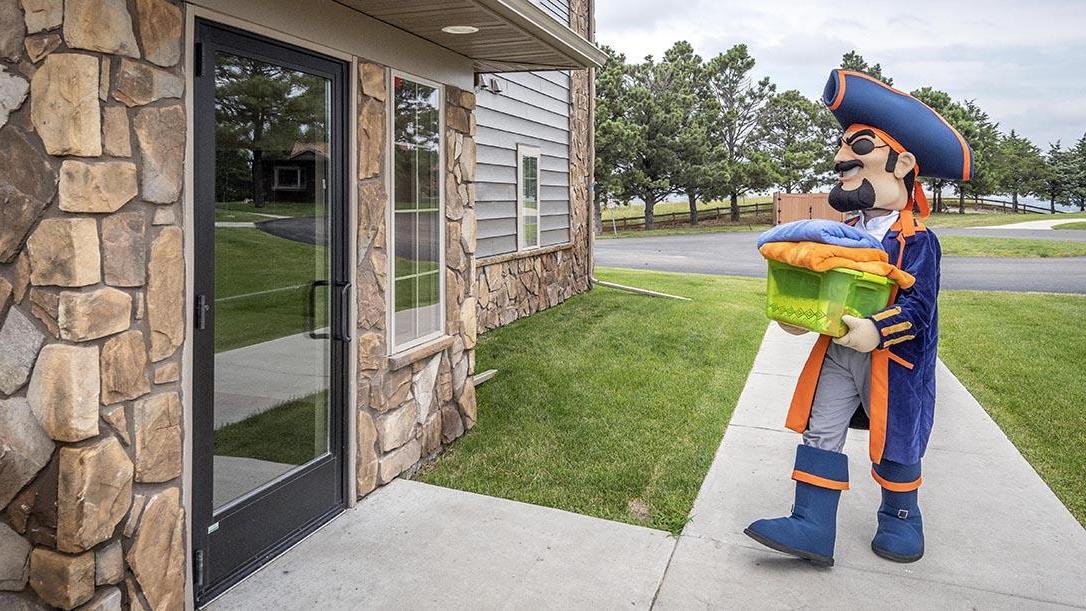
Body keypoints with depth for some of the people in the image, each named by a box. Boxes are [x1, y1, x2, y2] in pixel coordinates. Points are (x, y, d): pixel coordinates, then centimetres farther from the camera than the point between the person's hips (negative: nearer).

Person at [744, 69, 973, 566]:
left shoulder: (916, 240, -13)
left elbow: (918, 305, -20)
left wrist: (878, 330, -33)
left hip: (893, 359, -6)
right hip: (837, 354, 6)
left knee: (895, 443, 13)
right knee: (820, 433, 2)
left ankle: (900, 519, 37)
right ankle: (813, 527, 7)